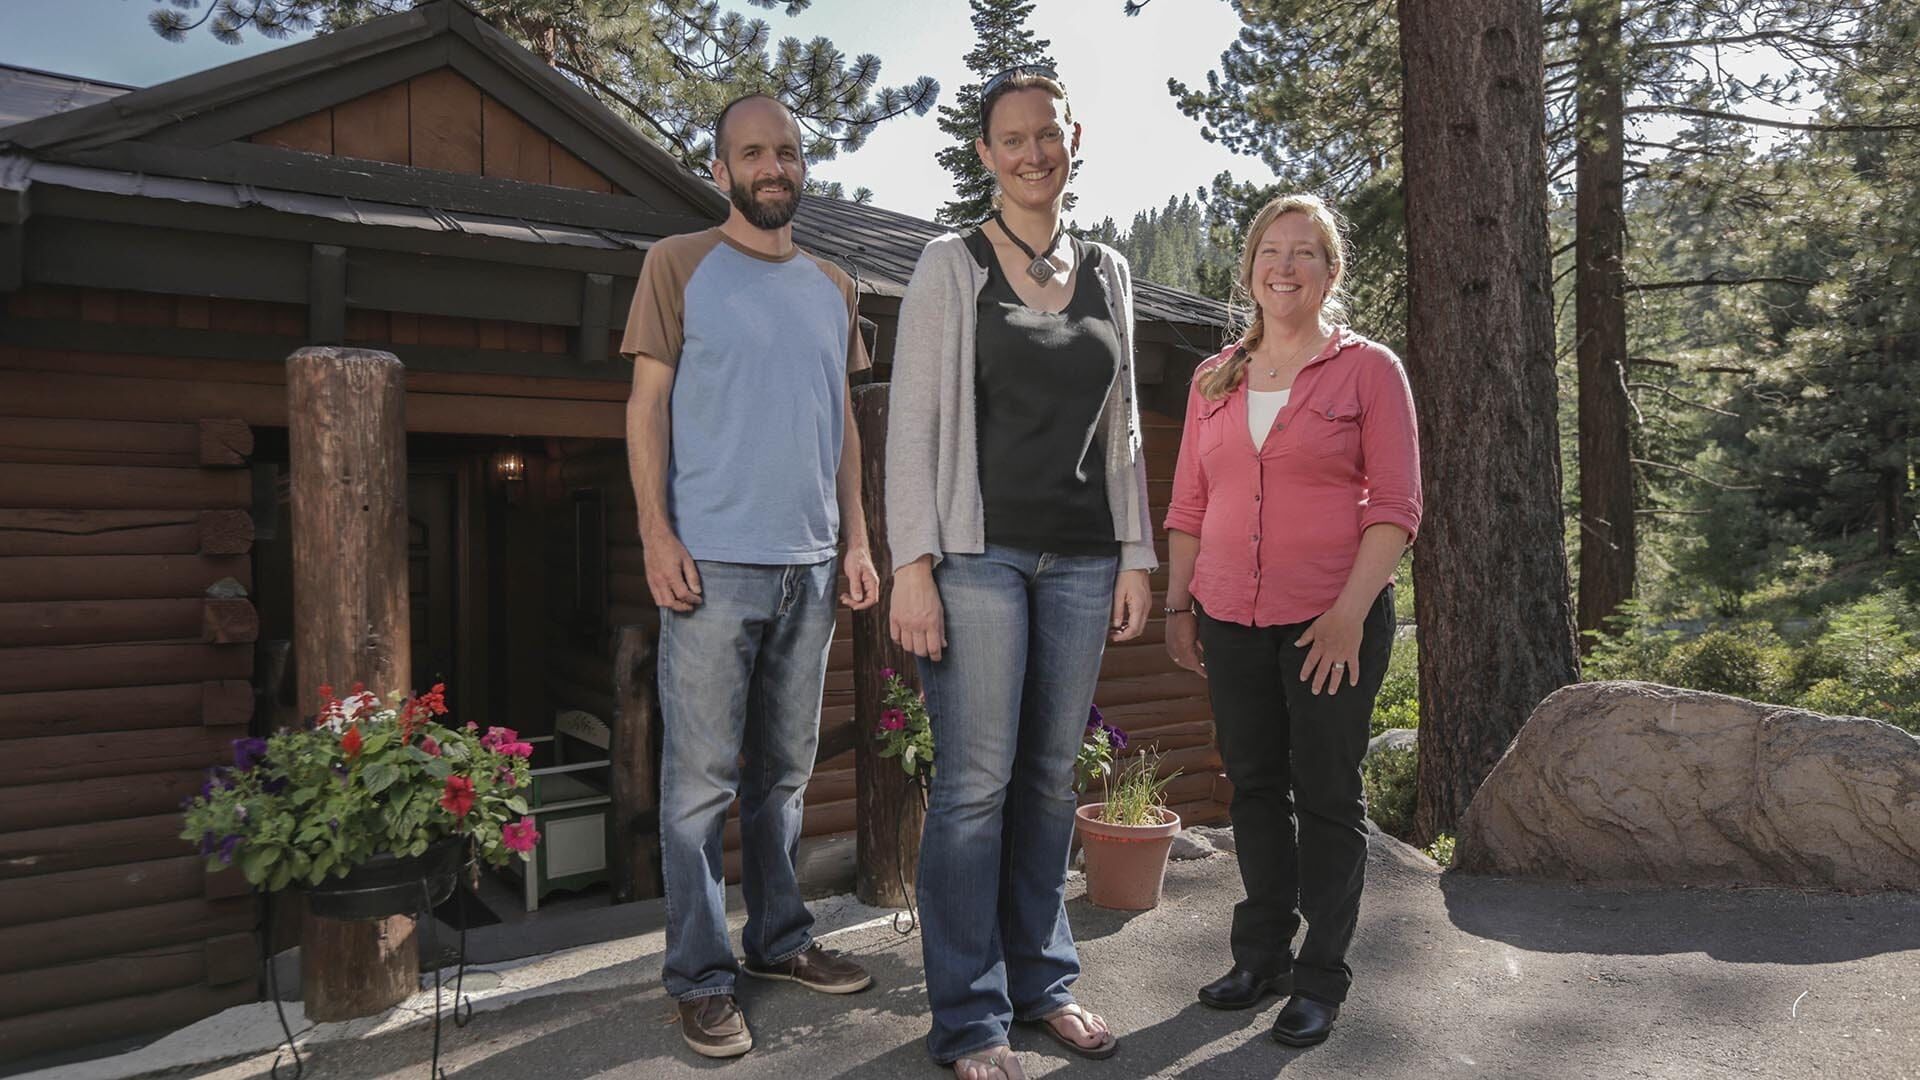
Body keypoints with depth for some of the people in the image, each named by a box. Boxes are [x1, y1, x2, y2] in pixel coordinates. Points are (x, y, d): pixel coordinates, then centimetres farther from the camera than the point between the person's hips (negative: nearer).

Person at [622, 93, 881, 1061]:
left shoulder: (832, 287, 16)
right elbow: (647, 404, -3)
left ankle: (780, 938, 27)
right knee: (701, 781, 0)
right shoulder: (679, 265, 2)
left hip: (809, 566, 5)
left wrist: (856, 540, 11)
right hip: (713, 562, -5)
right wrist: (657, 532, -12)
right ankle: (701, 976, 11)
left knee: (785, 773, 13)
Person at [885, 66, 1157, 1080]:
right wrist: (912, 565, -12)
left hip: (1081, 559, 4)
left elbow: (1121, 427, 17)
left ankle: (1041, 978, 27)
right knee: (976, 785, -3)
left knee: (1051, 778, 11)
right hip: (979, 551, -4)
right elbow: (912, 421, -4)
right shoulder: (951, 265, 2)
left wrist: (1136, 555, 11)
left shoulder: (1107, 273, 15)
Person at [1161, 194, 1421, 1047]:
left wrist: (1352, 610, -15)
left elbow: (1396, 505, -6)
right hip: (1231, 620, 4)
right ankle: (1262, 953, 29)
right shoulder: (1215, 379, 12)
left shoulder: (1368, 369, 0)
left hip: (1332, 621, -4)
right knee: (1253, 786, 12)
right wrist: (1176, 604, 9)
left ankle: (1321, 976, 20)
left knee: (1327, 794, 5)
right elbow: (1188, 504, 14)